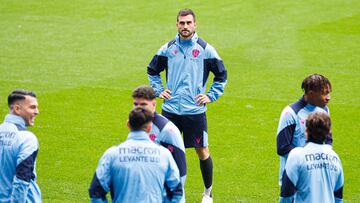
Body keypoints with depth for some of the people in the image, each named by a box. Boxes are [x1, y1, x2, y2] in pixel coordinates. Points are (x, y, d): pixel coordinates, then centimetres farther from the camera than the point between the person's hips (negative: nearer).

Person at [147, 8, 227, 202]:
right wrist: (159, 91, 9)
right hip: (170, 110, 2)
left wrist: (211, 95, 1)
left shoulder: (205, 49, -2)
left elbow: (222, 75, 8)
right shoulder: (168, 48, 4)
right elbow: (152, 71, 20)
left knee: (202, 151, 3)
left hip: (195, 111, -2)